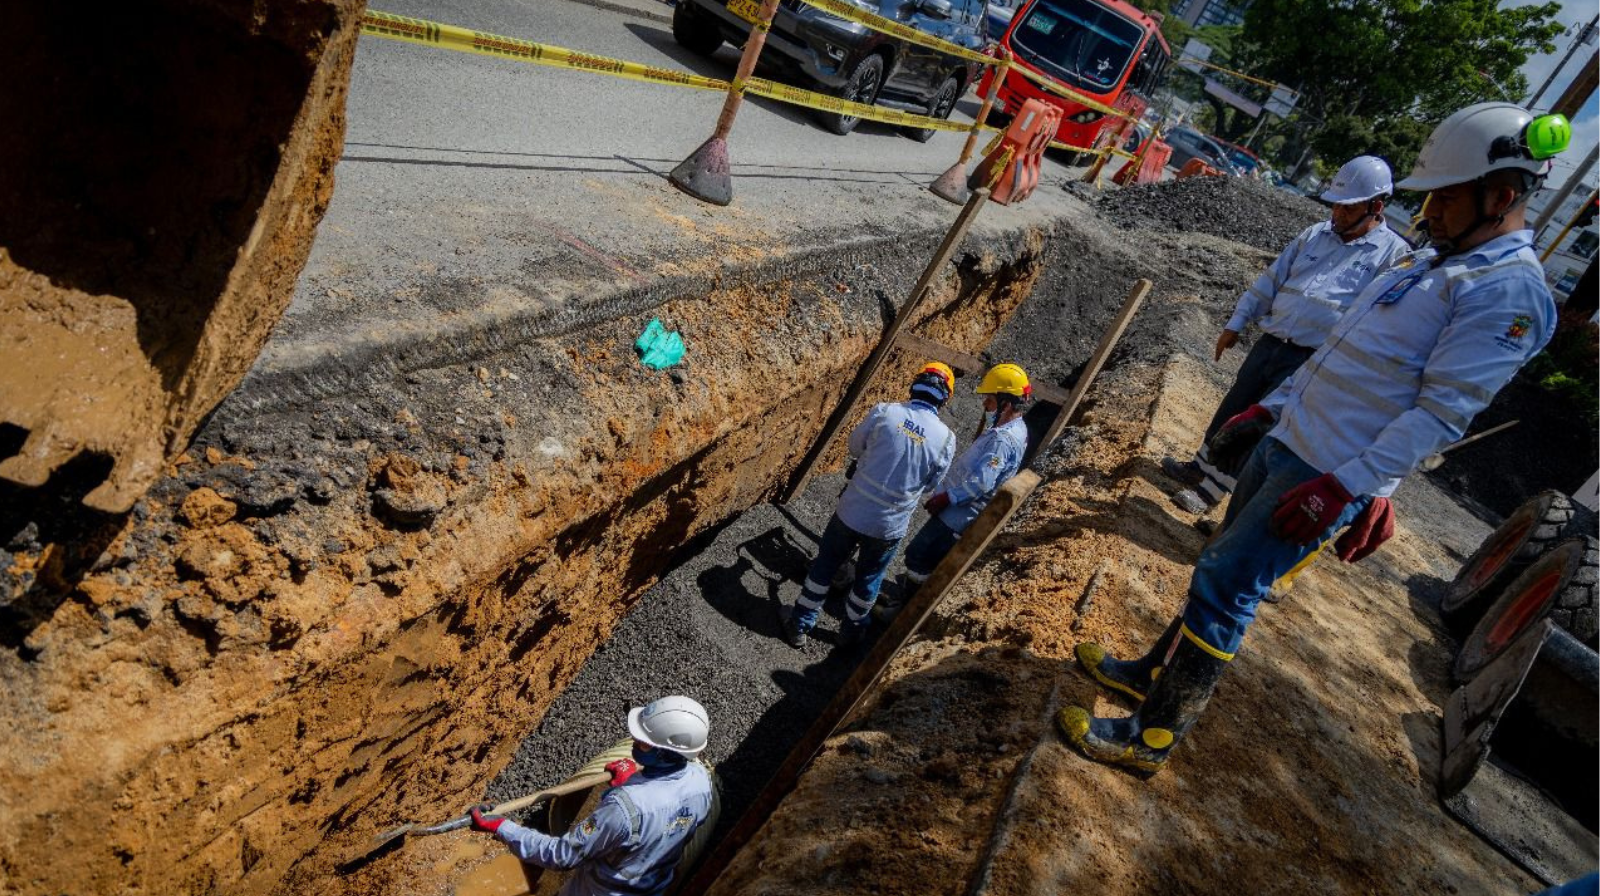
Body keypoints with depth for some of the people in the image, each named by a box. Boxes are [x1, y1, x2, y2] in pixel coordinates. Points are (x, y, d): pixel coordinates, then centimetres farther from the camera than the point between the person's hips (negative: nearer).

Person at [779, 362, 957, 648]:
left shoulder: (885, 412, -15)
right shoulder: (946, 439, -12)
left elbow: (855, 447, 3)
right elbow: (930, 485, 3)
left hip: (852, 510, 0)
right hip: (890, 526, 1)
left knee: (824, 565, 21)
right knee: (869, 578, 25)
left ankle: (799, 625, 33)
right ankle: (851, 629, 45)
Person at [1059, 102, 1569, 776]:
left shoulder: (1509, 293, -15)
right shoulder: (1436, 259, 15)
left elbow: (1443, 415, -21)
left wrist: (1343, 488, -26)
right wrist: (1272, 406, 21)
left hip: (1329, 476, -9)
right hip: (1286, 441, 9)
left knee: (1222, 590, -8)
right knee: (1221, 569, 17)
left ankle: (1152, 738, 3)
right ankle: (1156, 671, 33)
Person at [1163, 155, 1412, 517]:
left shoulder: (1395, 255, -5)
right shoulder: (1315, 234, 11)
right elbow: (1271, 280, 15)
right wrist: (1236, 323, 13)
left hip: (1310, 363, -5)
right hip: (1269, 345, 5)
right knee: (1229, 412, 13)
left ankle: (1211, 490, 10)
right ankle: (1199, 467, 32)